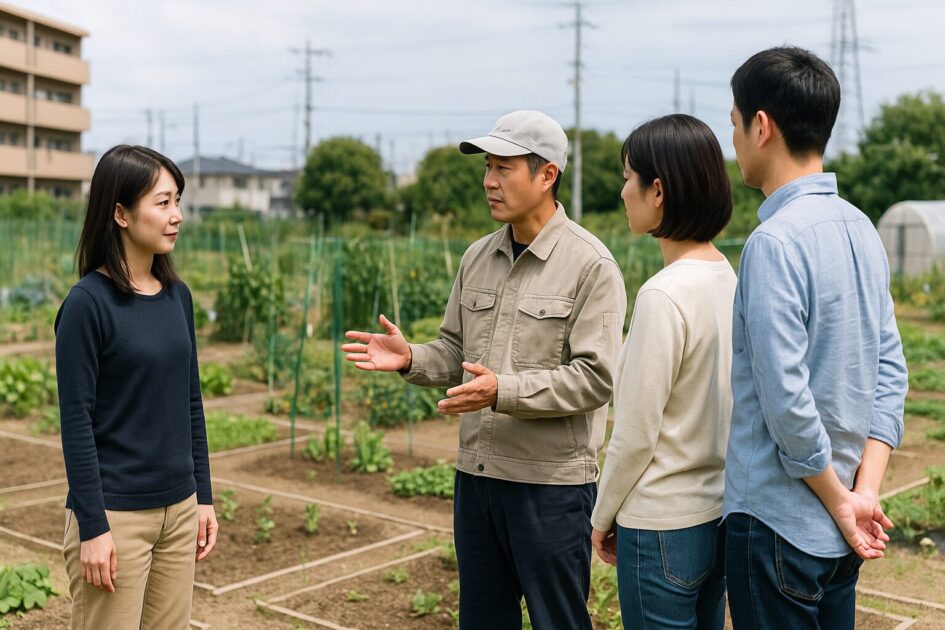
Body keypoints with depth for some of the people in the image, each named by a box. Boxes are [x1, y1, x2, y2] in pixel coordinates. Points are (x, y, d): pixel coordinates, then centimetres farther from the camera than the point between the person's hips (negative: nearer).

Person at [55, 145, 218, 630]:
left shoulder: (177, 295, 5)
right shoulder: (88, 303, -12)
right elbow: (76, 419, -13)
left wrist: (204, 496, 11)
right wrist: (92, 526, -14)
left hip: (179, 509, 6)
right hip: (116, 515, -6)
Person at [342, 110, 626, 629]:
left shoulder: (590, 265, -11)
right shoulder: (477, 257, 9)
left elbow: (594, 377, -17)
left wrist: (503, 390, -26)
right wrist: (410, 358, -6)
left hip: (551, 480, -6)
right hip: (476, 471, 6)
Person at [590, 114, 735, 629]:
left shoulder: (664, 296, -23)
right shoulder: (727, 279, 2)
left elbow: (635, 436, -18)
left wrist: (603, 517, -2)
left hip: (664, 528, -8)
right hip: (718, 515, 8)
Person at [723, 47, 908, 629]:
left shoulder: (775, 241, -20)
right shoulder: (862, 228, 6)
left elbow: (787, 401, -22)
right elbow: (891, 371, 5)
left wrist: (839, 502, -10)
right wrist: (866, 492, 0)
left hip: (780, 526, -8)